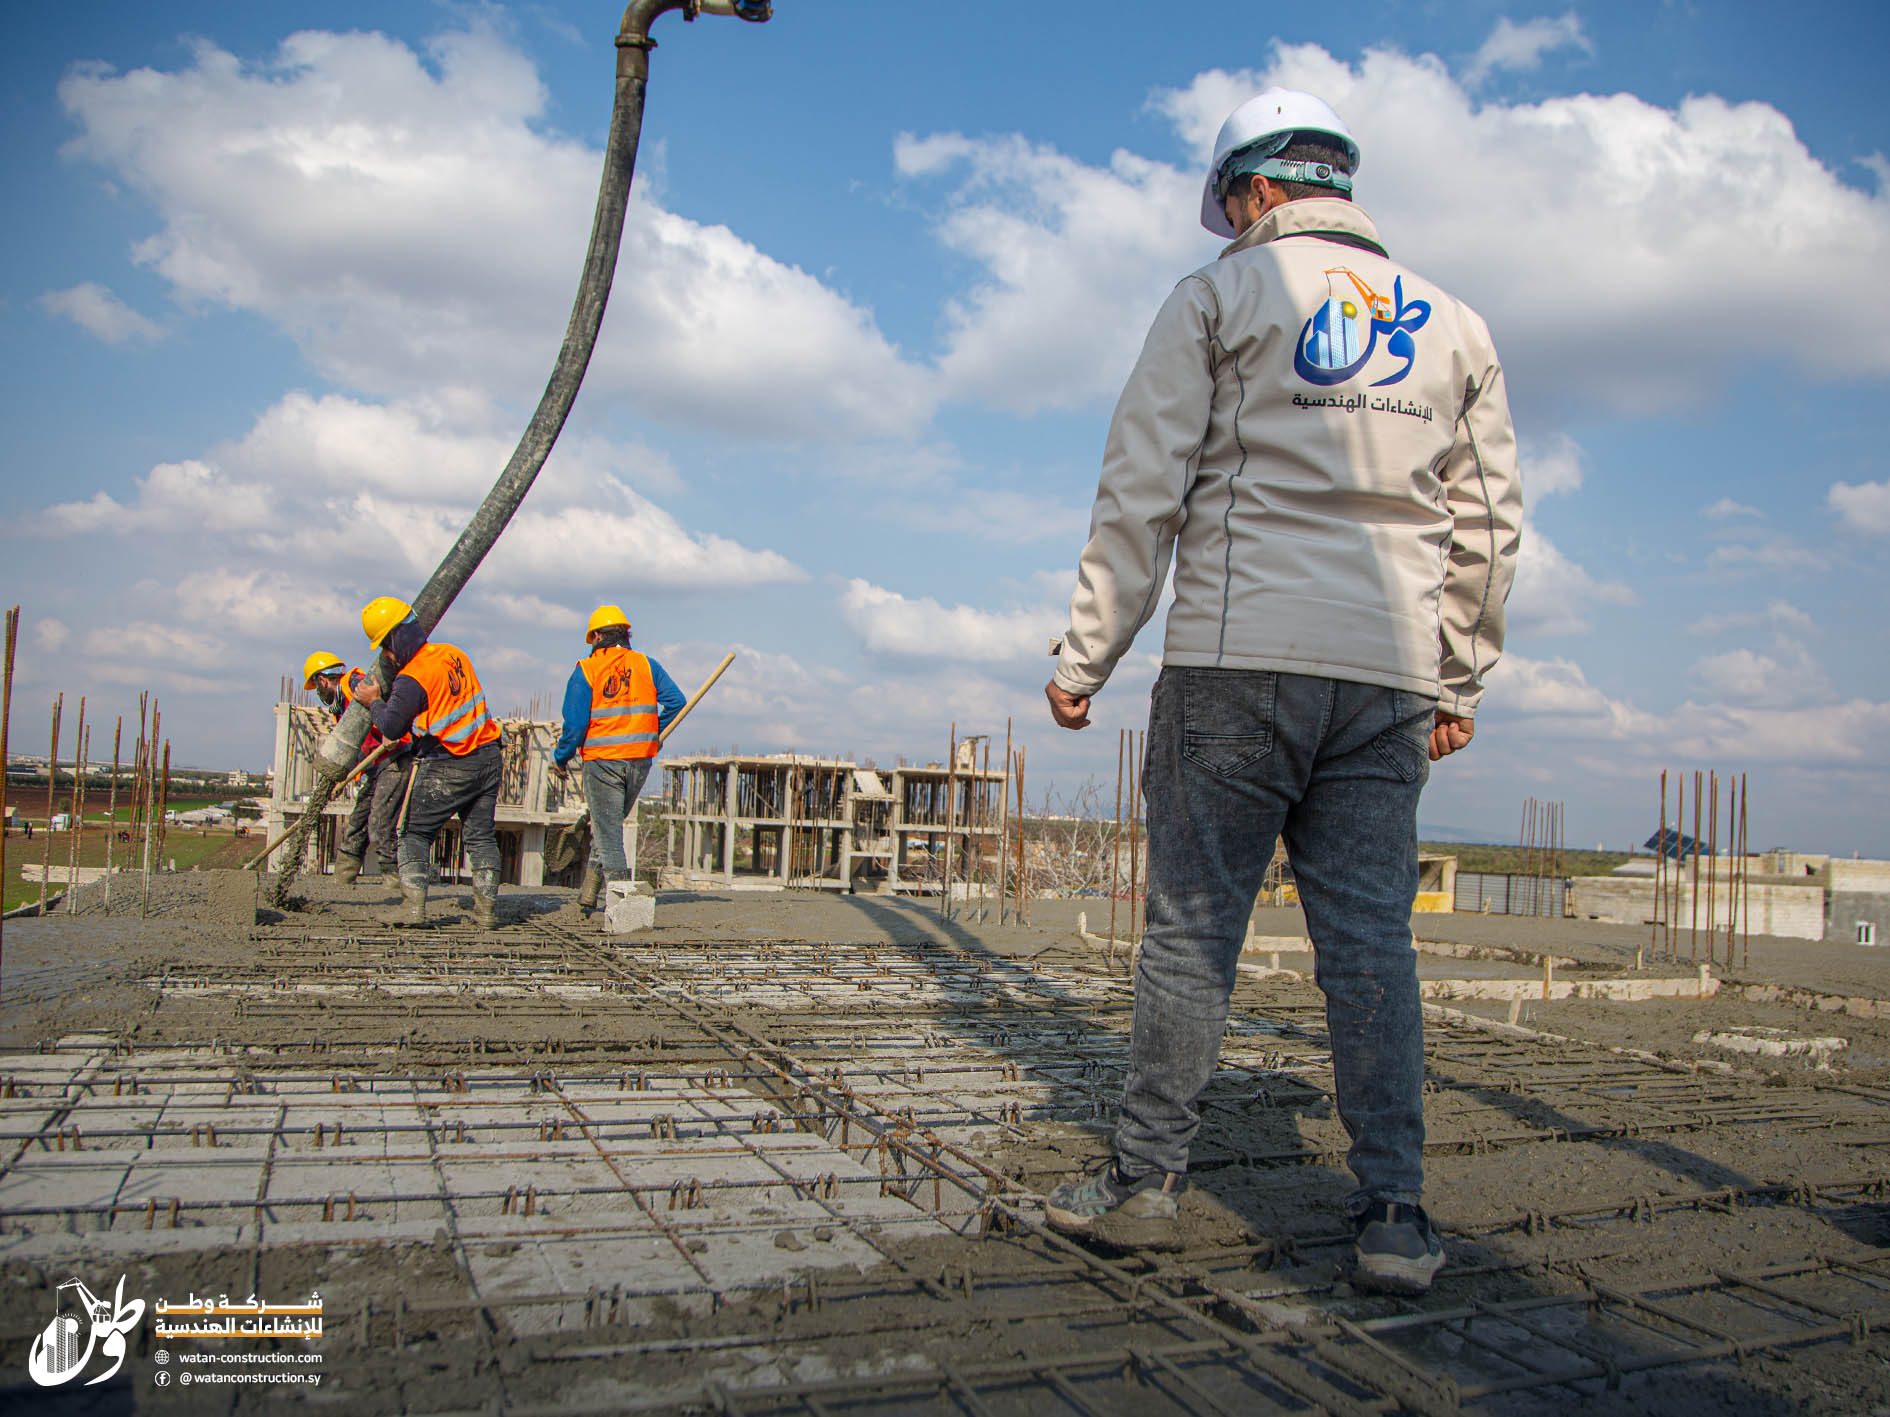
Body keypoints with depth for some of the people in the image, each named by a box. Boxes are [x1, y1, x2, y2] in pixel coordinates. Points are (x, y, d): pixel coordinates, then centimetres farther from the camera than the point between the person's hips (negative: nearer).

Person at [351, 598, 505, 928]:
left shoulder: (410, 680, -16)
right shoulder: (454, 653, 6)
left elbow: (392, 728, -7)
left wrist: (374, 702, 12)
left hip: (446, 770, -6)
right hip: (486, 756, 6)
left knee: (415, 833, 10)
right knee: (481, 835, 10)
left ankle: (413, 907, 2)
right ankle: (486, 910, 8)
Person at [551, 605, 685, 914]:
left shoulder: (585, 670, -5)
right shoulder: (646, 665, 4)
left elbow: (574, 723, -9)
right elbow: (675, 701, -1)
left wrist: (560, 759, 5)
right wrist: (656, 732, 15)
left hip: (602, 760, -4)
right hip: (641, 759, 4)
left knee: (607, 831, 2)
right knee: (610, 823, 18)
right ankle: (589, 892, 20)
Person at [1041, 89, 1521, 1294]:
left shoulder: (1220, 295, 5)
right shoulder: (1453, 323, 18)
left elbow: (1142, 490, -2)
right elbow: (1489, 522, 17)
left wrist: (1085, 657, 2)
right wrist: (1461, 682, 22)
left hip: (1238, 661, -4)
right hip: (1388, 678, 4)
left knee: (1193, 928, 3)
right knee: (1372, 940, 6)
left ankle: (1148, 1177, 12)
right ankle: (1395, 1215, 7)